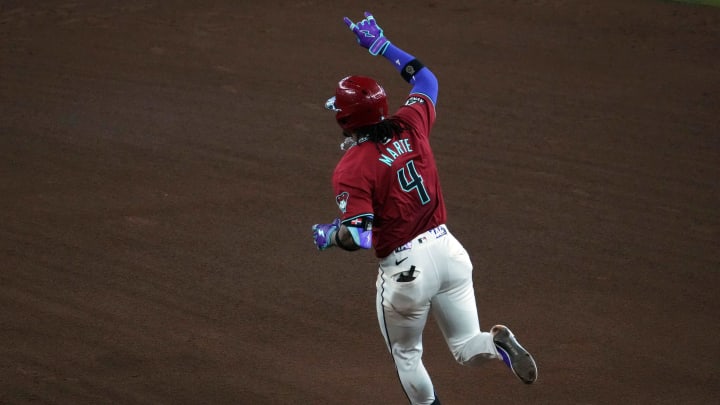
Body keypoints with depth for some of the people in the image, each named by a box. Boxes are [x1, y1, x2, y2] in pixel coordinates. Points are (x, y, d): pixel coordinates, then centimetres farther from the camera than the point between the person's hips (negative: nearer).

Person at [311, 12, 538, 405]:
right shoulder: (410, 126, 0)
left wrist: (327, 235, -2)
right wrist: (382, 45, 27)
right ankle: (498, 343, -19)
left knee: (406, 354, 21)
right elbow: (426, 78, 21)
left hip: (404, 268, -5)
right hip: (448, 248, 5)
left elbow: (356, 236, -24)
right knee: (467, 349, 13)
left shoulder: (351, 169, -16)